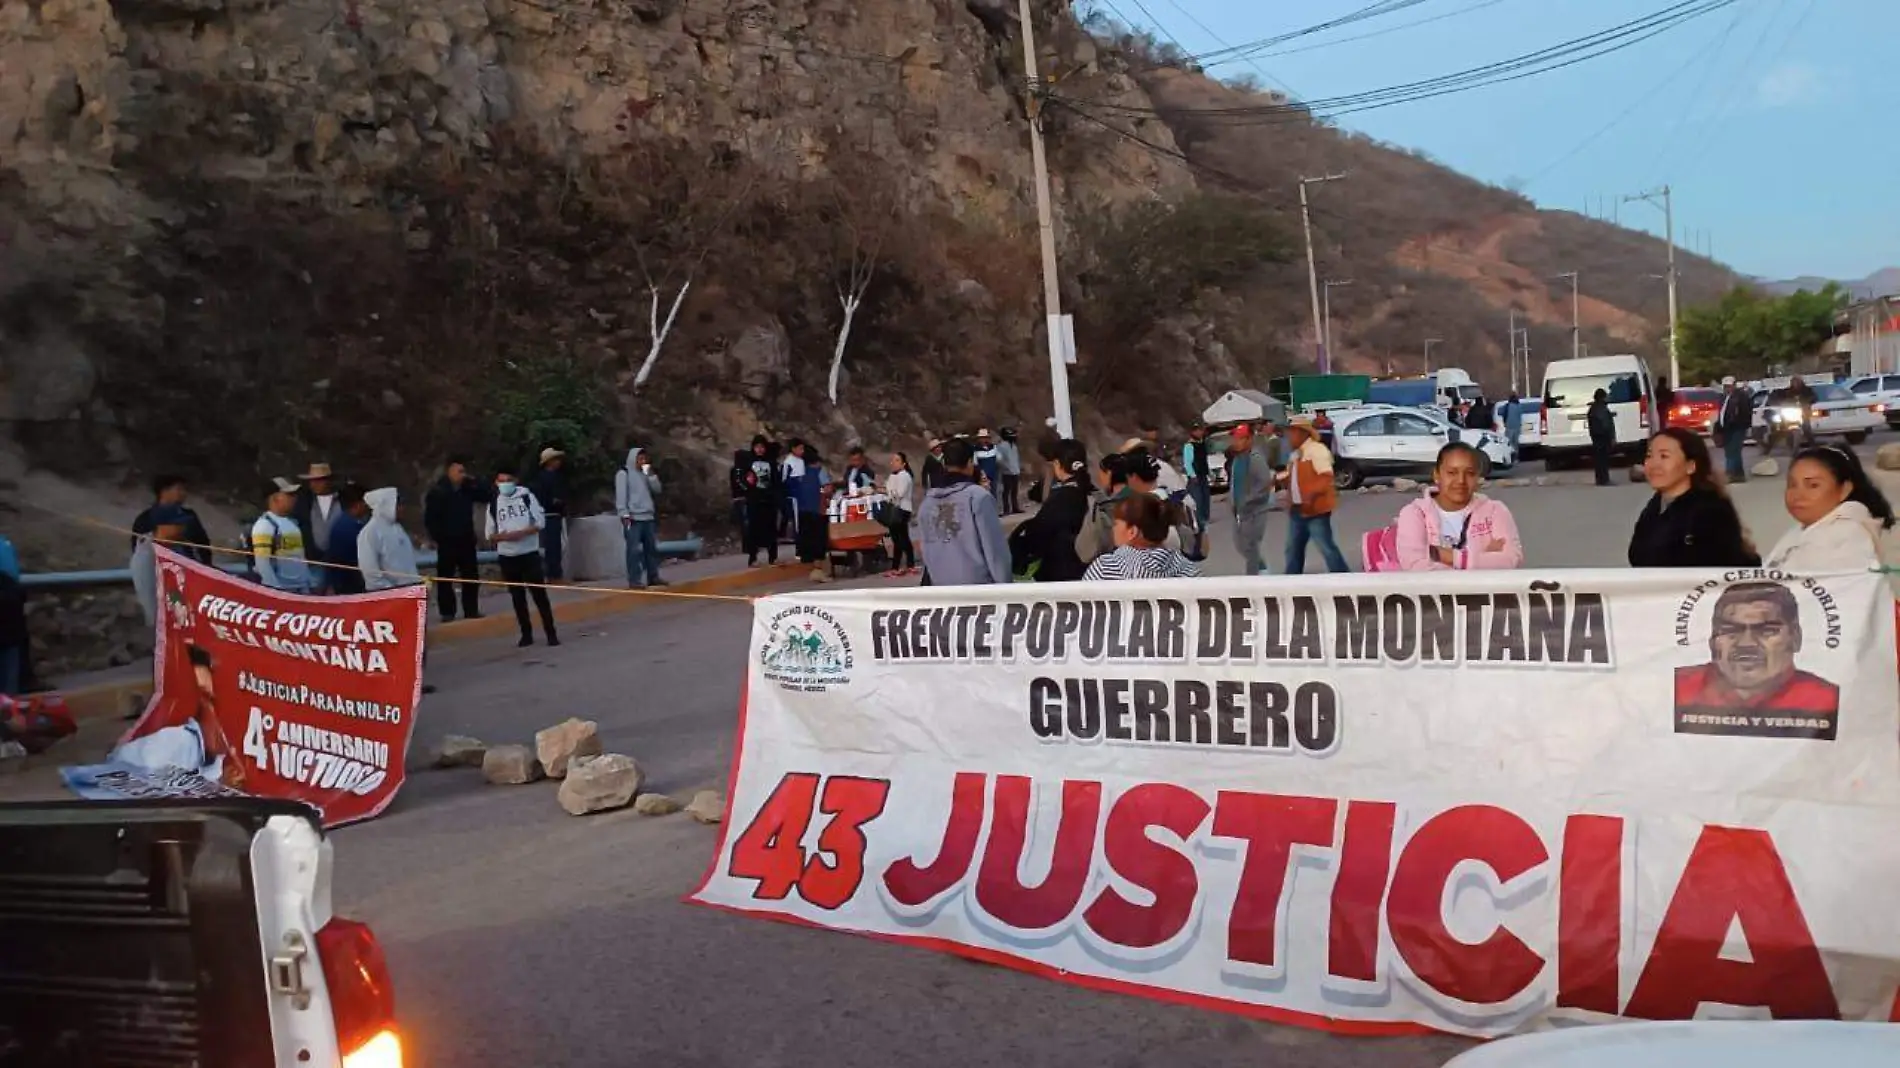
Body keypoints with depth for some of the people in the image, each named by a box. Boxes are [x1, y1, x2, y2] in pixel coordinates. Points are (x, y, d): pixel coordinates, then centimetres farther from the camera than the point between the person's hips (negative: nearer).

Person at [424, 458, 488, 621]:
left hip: (466, 540, 5)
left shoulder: (467, 488, 7)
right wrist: (437, 537, -13)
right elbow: (430, 518, -8)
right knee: (445, 578, -1)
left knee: (471, 577, 6)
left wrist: (475, 484, -6)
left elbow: (485, 497, 6)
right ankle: (447, 612, 4)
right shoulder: (437, 491, -7)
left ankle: (471, 610, 13)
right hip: (447, 542, -5)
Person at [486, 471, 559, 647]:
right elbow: (489, 534, 7)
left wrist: (521, 533, -18)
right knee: (517, 597, 7)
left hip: (529, 553, -3)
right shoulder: (493, 504, 5)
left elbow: (540, 522, -4)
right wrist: (502, 537, -14)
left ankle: (551, 633, -1)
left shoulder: (527, 496, -2)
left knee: (540, 594, -4)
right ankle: (526, 634, 15)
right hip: (507, 556, 3)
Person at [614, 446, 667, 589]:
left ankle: (653, 577, 16)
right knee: (634, 549, -8)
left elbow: (657, 489, 11)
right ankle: (633, 581, -8)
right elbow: (621, 495, -9)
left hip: (649, 517, 7)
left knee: (652, 548, 9)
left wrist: (650, 473, 2)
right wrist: (624, 514, -16)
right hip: (633, 518, -7)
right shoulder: (623, 473, -2)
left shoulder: (644, 474, 18)